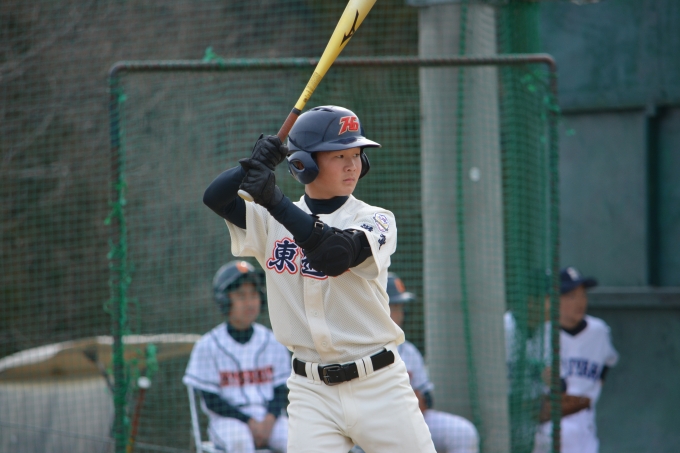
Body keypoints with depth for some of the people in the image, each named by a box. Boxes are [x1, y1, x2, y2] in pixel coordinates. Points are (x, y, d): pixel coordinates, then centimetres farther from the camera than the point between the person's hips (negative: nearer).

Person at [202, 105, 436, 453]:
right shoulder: (272, 221, 6)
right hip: (312, 392, 1)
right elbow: (214, 198, -5)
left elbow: (335, 254, -22)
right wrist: (253, 164, -24)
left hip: (379, 386, -1)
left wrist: (274, 201, -29)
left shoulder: (376, 220, -3)